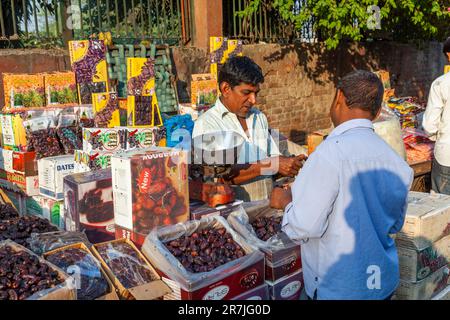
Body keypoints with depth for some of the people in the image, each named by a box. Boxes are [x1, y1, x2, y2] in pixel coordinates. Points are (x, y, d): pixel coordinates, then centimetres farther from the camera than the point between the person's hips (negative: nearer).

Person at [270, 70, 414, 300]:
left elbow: (305, 226, -23)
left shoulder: (330, 153, -25)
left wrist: (286, 201, -5)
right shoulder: (395, 160, -4)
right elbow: (396, 223, 9)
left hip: (340, 288, -6)